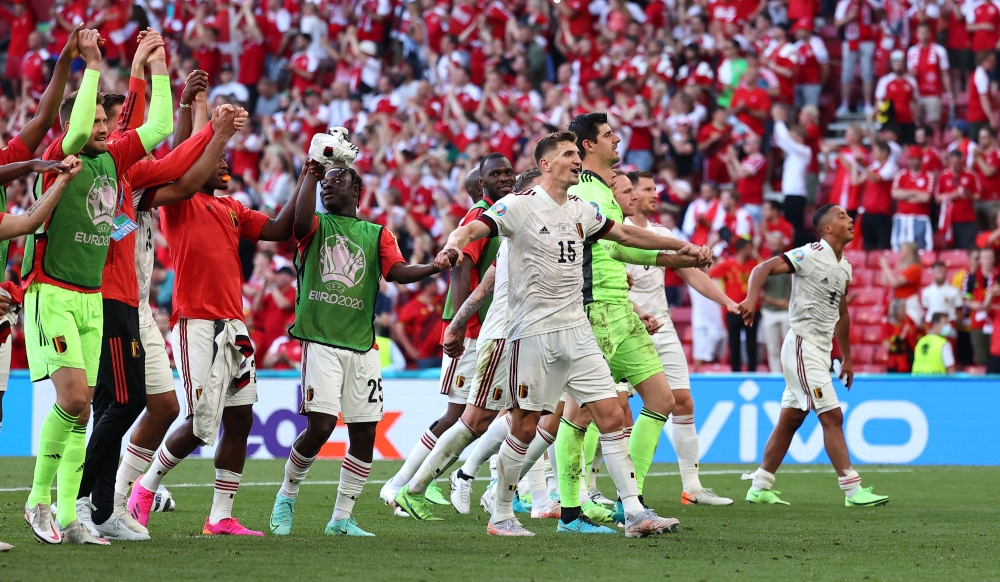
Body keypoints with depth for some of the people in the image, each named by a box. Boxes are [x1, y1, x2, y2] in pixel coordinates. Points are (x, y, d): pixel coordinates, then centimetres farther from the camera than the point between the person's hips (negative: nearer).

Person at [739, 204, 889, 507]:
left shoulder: (844, 267, 13)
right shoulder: (810, 254, -12)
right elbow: (764, 268, -20)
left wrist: (847, 358, 25)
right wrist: (752, 298, -38)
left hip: (820, 351, 9)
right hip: (803, 344, -9)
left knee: (790, 420, 11)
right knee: (832, 417, -11)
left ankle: (760, 488, 16)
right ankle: (853, 491, -11)